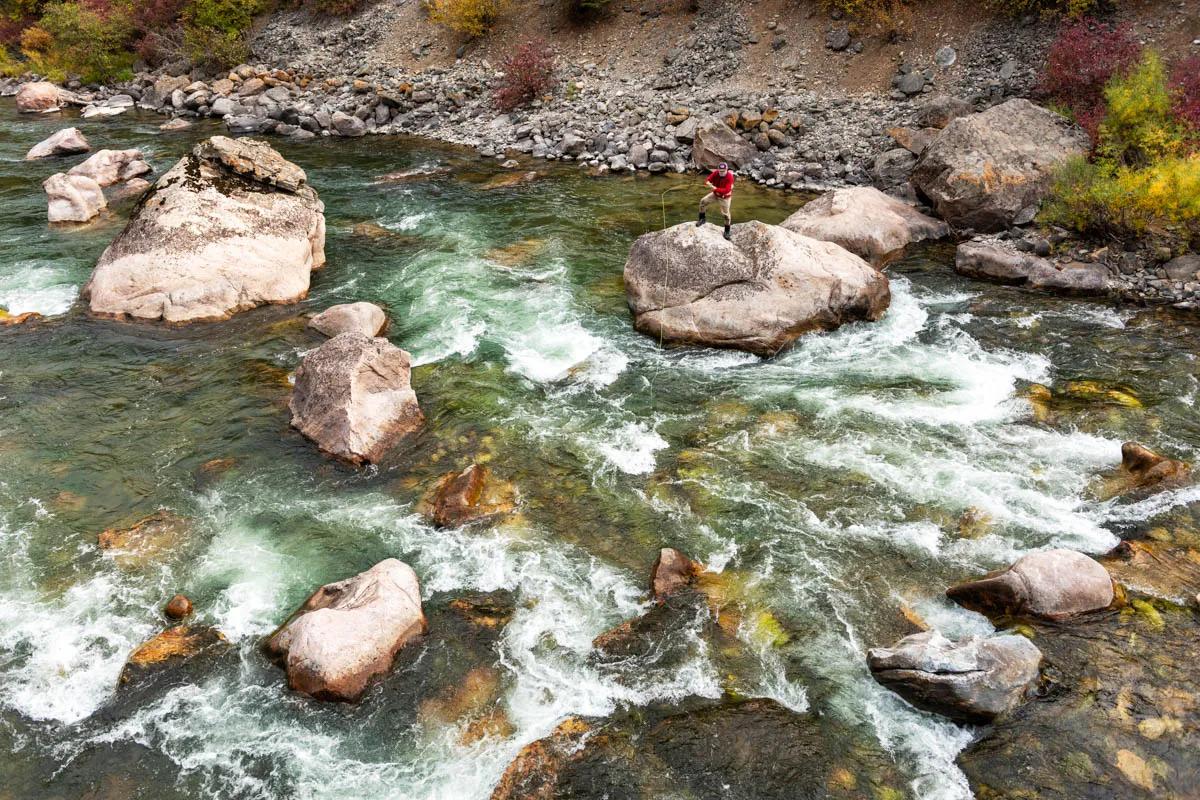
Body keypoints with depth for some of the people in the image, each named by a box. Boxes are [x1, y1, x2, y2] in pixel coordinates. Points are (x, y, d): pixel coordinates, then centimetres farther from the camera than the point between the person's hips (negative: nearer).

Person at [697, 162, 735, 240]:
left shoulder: (729, 177, -31)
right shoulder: (715, 173, -17)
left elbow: (727, 190, -38)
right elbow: (707, 180, -15)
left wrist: (715, 188, -42)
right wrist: (708, 183, -40)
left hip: (724, 197, -5)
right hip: (715, 194, 5)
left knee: (726, 213, 1)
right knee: (703, 202, -4)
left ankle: (727, 231, 17)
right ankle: (702, 219, 14)